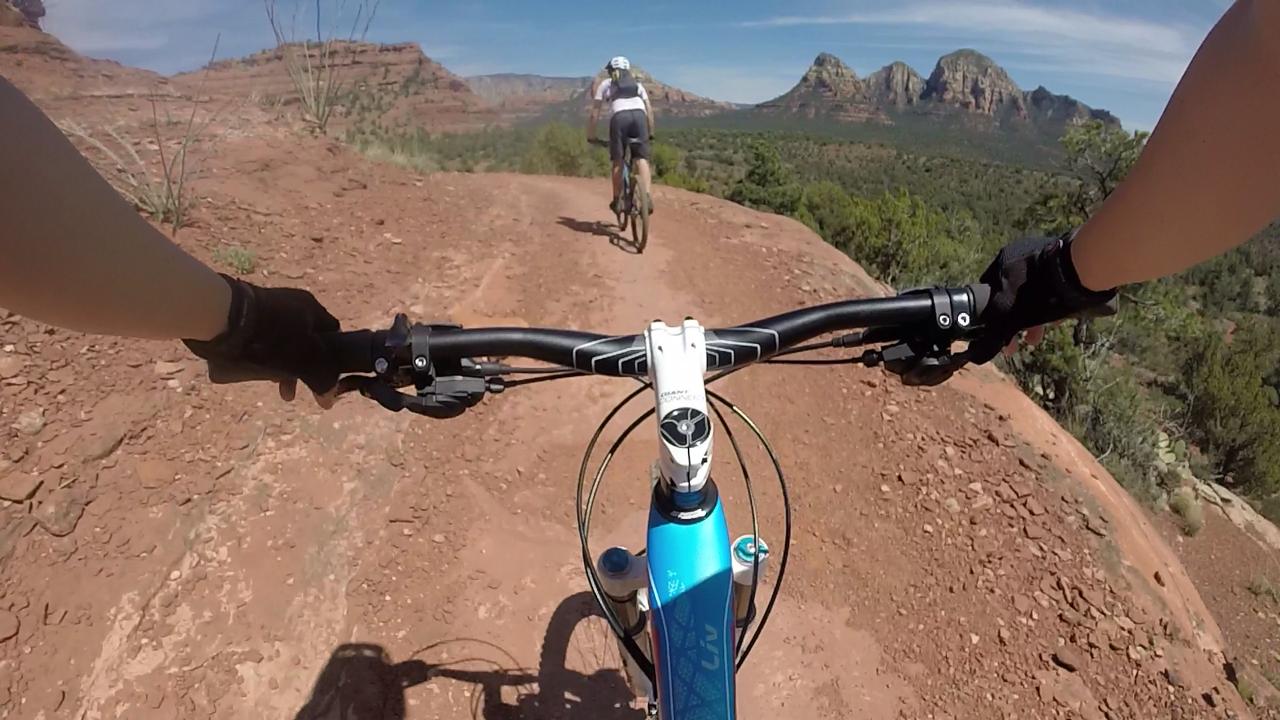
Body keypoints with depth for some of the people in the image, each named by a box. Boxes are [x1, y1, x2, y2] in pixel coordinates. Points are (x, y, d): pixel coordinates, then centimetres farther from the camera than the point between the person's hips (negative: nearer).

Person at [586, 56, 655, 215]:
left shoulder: (605, 84, 27)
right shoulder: (637, 83, 33)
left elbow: (595, 113, 21)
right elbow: (649, 110, 24)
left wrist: (591, 135, 27)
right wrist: (651, 132, 30)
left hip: (619, 116, -1)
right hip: (639, 115, 2)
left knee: (618, 161, 7)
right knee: (642, 158, 0)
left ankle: (617, 201, 9)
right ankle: (647, 196, -18)